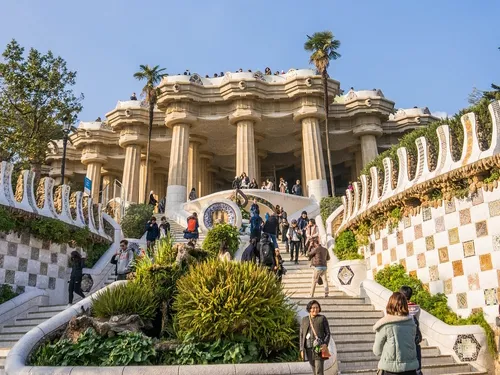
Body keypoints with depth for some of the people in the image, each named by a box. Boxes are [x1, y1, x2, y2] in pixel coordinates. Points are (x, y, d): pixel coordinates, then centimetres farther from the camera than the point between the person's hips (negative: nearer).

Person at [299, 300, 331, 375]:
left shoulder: (323, 318, -2)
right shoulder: (304, 320, 8)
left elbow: (328, 333, -3)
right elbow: (301, 335, 8)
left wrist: (325, 344, -20)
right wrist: (302, 349, 0)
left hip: (319, 348, -4)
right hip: (308, 348, 4)